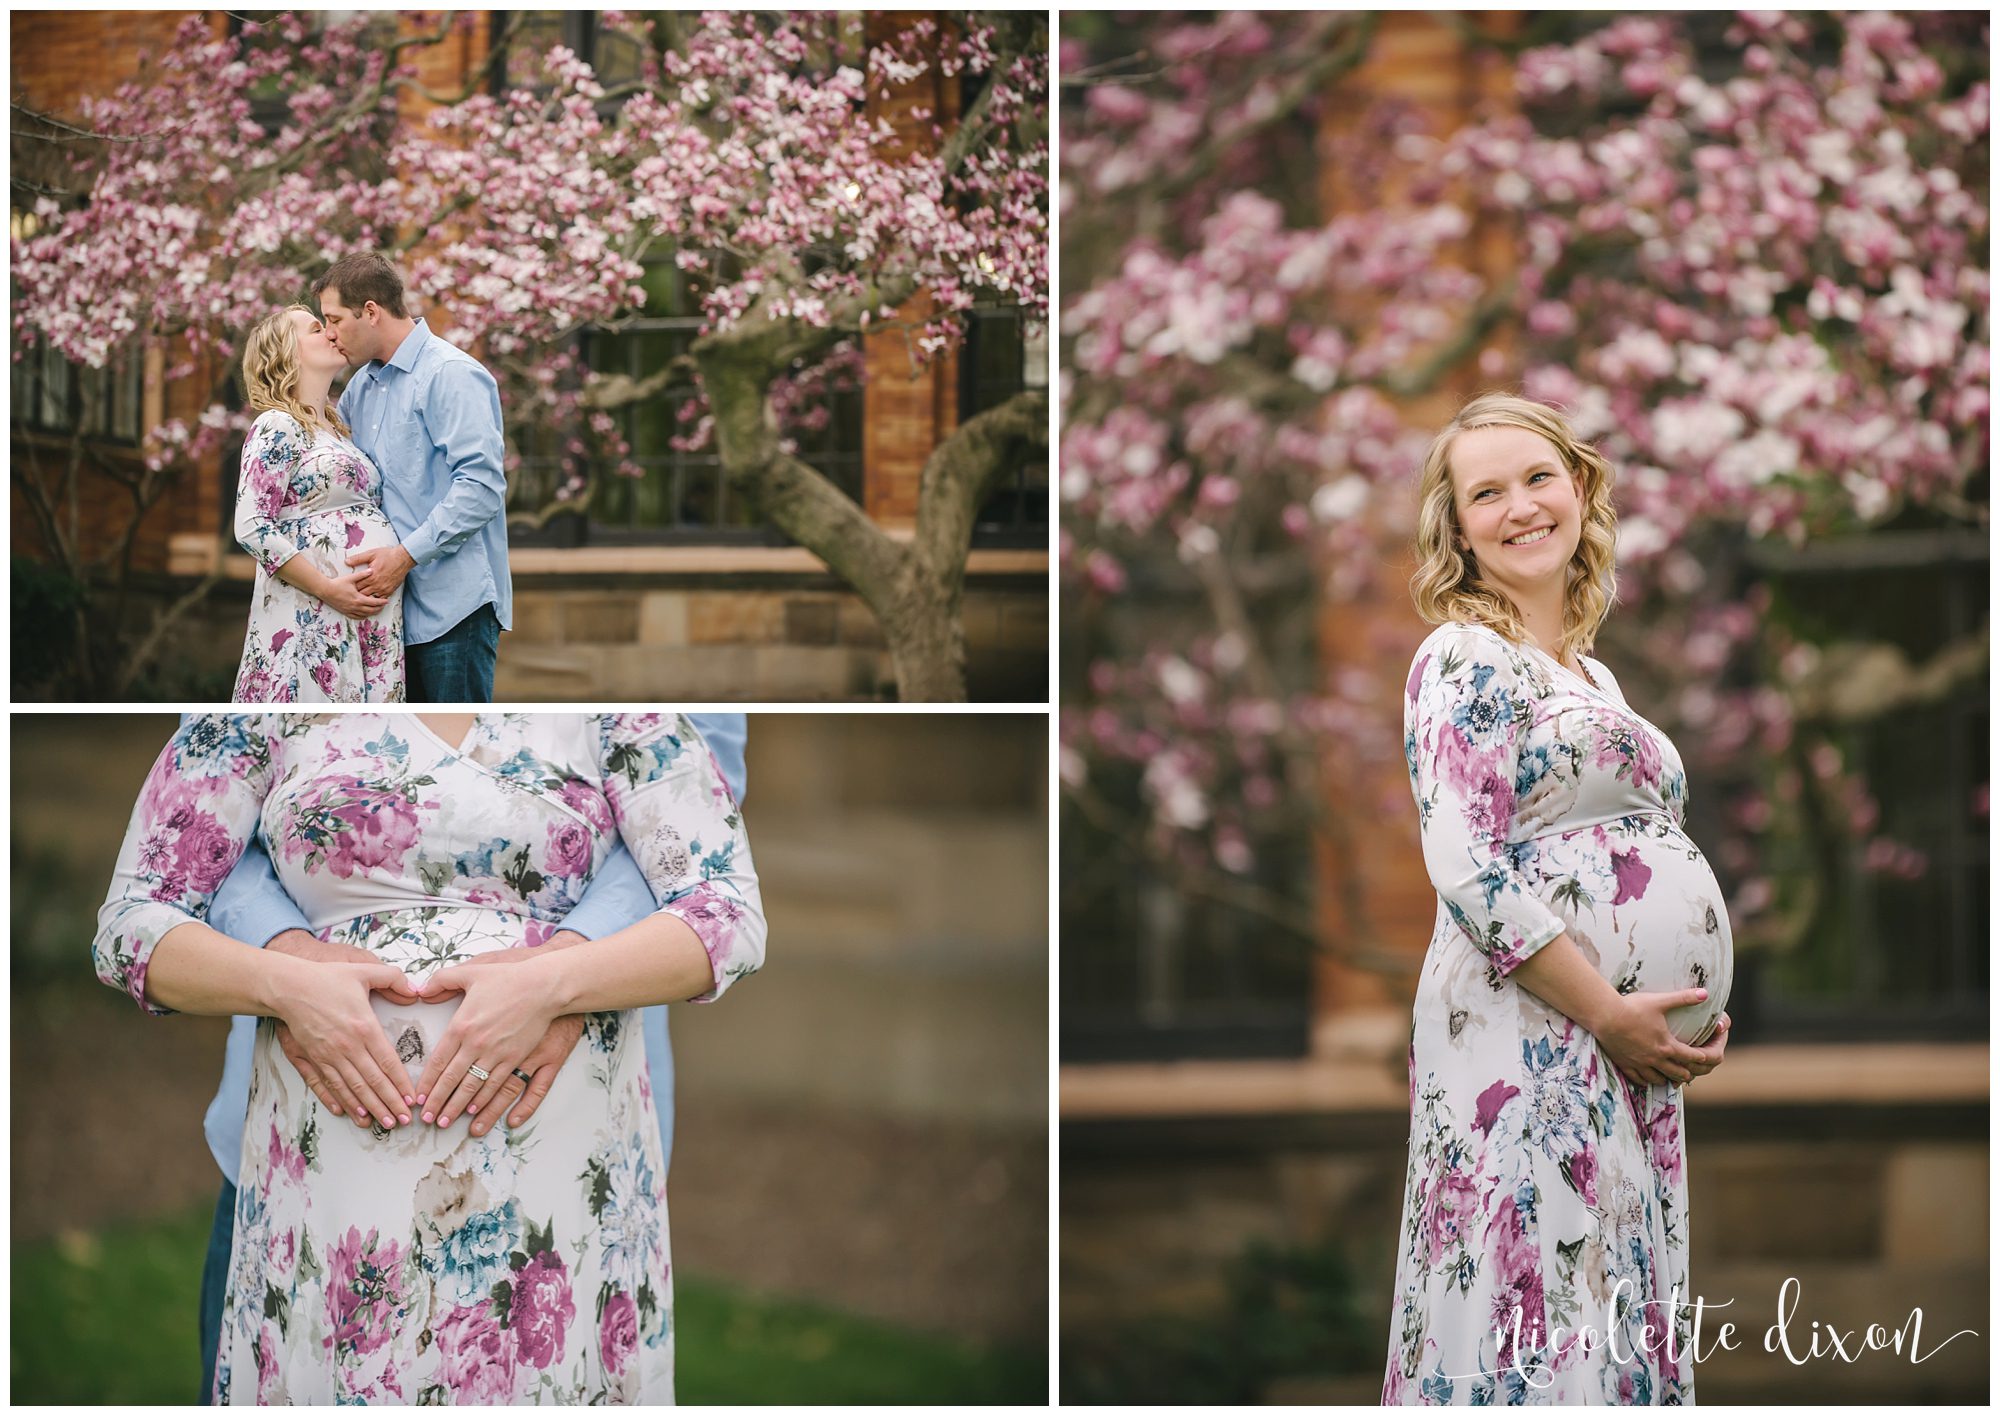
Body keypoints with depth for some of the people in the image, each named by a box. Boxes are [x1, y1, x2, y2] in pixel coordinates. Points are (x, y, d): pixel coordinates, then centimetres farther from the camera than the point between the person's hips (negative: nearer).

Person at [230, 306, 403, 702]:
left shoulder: (335, 427, 20)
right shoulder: (277, 427, -5)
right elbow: (252, 527, -14)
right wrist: (328, 589, -18)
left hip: (372, 619, 8)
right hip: (311, 620, -8)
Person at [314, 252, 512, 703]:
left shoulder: (452, 375, -9)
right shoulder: (361, 386, 17)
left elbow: (481, 486, -19)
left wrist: (406, 555, -21)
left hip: (452, 604, -8)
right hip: (390, 602, 8)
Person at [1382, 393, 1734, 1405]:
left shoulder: (1591, 674, 20)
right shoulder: (1463, 660, -5)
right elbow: (1470, 874, -15)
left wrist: (1699, 1010, 8)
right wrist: (1612, 1013, -16)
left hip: (1636, 1049, 8)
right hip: (1525, 1039, -8)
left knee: (1623, 1323, 7)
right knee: (1539, 1331, -10)